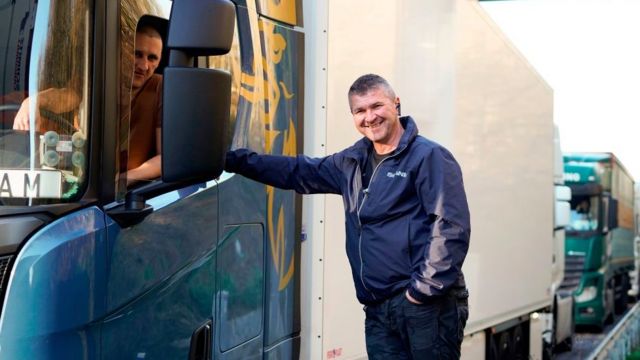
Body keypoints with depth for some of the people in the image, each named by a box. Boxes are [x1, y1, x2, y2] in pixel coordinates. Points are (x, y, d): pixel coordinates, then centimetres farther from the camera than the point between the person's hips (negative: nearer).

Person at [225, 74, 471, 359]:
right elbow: (296, 171, 26)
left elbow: (451, 228, -14)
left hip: (427, 305, -7)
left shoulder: (429, 158, -6)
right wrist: (234, 161, 22)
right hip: (378, 312, 7)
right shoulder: (352, 163, 17)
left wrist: (424, 290, -16)